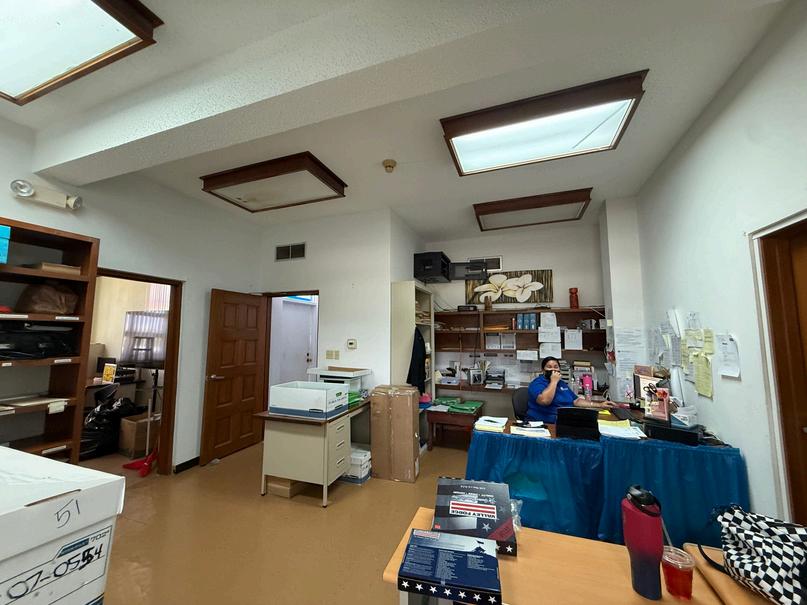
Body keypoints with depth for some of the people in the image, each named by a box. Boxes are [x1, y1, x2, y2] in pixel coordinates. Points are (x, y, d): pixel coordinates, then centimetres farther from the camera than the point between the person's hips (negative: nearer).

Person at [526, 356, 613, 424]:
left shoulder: (562, 383, 20)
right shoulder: (537, 383, -8)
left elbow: (576, 401, 23)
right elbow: (544, 401, -27)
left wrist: (599, 405, 13)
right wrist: (554, 381, -17)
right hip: (545, 425, -9)